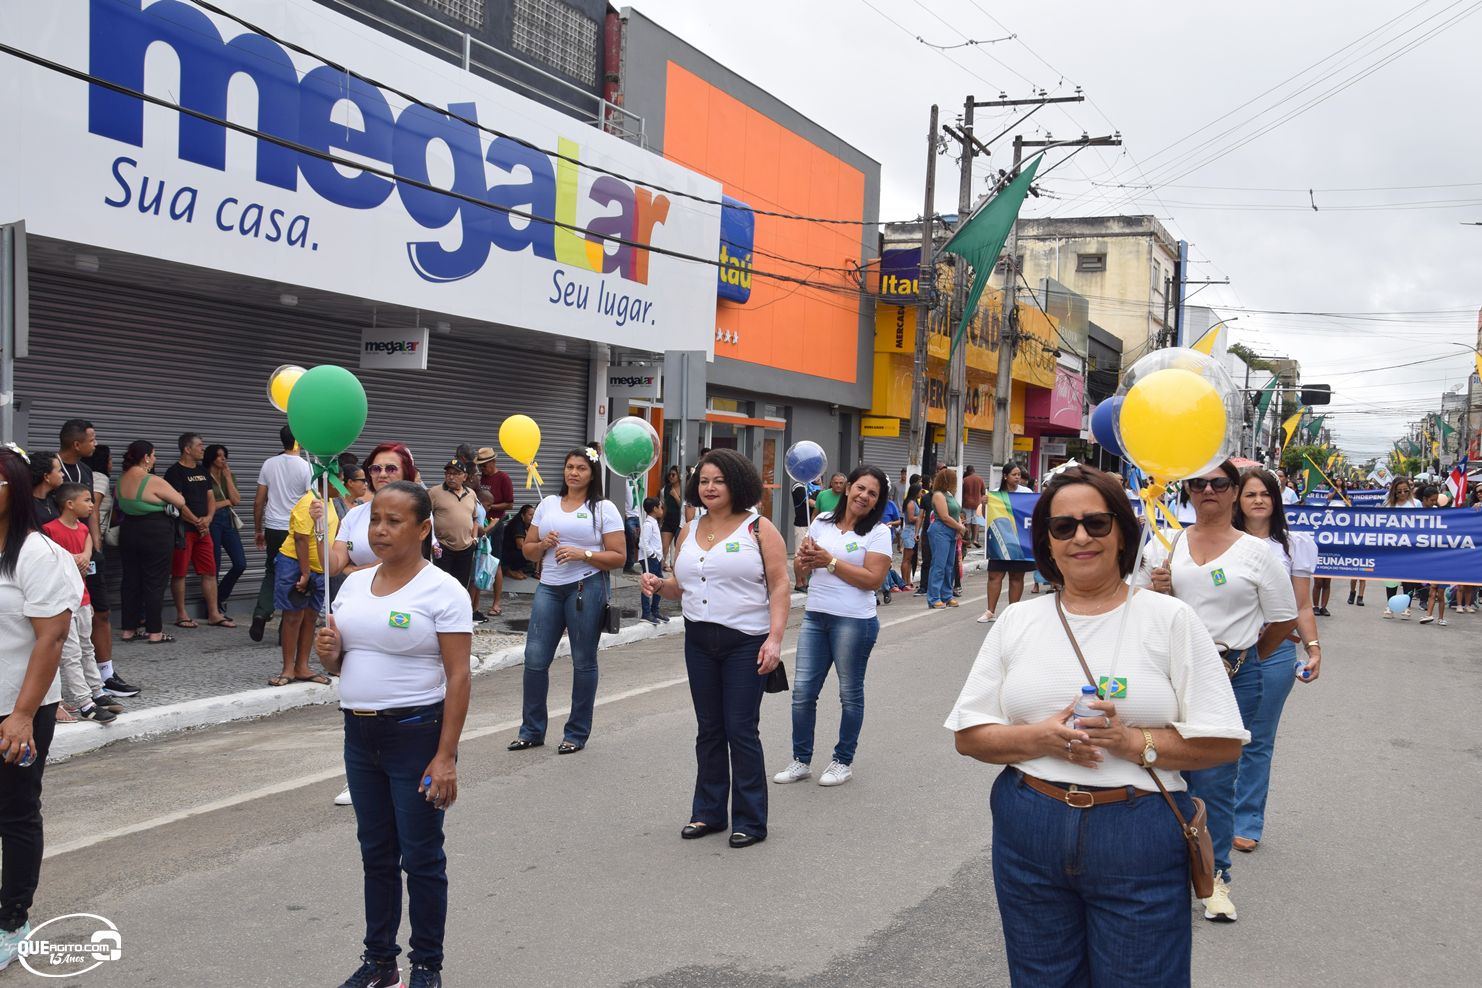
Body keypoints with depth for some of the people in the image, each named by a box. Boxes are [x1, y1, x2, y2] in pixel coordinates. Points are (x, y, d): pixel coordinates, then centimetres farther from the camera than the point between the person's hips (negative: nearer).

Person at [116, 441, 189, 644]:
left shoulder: (122, 480, 6)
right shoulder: (153, 482, -17)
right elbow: (180, 502, -10)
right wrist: (170, 496, 12)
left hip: (129, 532, 7)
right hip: (156, 535, -7)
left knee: (131, 581, 12)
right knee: (155, 583, -1)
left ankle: (129, 629, 17)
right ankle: (155, 632, 1)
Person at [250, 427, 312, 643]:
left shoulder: (269, 464, 4)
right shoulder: (306, 467, -8)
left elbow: (258, 501, 6)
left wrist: (258, 530, 16)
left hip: (273, 528, 4)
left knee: (271, 573, 20)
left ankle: (261, 613, 2)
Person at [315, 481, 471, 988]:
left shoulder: (442, 591, -12)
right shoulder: (354, 583, 8)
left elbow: (458, 677, -15)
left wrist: (446, 756, -19)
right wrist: (329, 653, -7)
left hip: (416, 734, -6)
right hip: (360, 734, 6)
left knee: (421, 857, 4)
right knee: (376, 853, 16)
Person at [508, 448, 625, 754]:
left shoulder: (604, 508, 0)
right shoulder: (548, 504, 13)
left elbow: (618, 557, -5)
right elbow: (528, 550, 17)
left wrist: (582, 554, -17)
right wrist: (543, 544, -5)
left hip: (586, 588, -4)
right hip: (549, 588, 4)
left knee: (583, 662, 5)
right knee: (535, 659, 1)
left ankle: (577, 733, 17)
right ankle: (531, 730, 15)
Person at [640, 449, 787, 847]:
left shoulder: (759, 528, -4)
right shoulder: (689, 531, 12)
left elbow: (779, 586, -8)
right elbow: (681, 587, 18)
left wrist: (775, 638, -18)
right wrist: (659, 584, -4)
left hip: (746, 643, -5)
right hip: (699, 640, 5)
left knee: (741, 730, -3)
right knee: (709, 729, 12)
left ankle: (750, 821, 8)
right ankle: (709, 813, 22)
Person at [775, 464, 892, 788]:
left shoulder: (878, 532, -4)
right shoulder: (822, 521, 9)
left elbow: (872, 579, -14)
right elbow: (803, 568, 16)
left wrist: (830, 561, -16)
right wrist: (806, 558, -8)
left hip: (854, 621, -4)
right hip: (815, 616, 5)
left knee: (850, 693, 8)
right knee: (802, 691, 3)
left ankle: (843, 761, 21)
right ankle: (801, 760, 15)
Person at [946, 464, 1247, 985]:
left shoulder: (1170, 619, -2)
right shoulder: (1017, 622, 5)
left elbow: (1223, 742, -4)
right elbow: (967, 734, 4)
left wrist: (1134, 742, -18)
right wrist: (1039, 739, -14)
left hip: (1140, 841, -2)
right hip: (1029, 837, 3)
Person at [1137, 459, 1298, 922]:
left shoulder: (1256, 551, 0)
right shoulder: (1165, 544, 7)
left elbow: (1284, 620, 5)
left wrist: (1244, 657, 13)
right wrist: (1156, 588, -8)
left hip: (1233, 676, -2)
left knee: (1214, 778, 2)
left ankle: (1215, 874, 17)